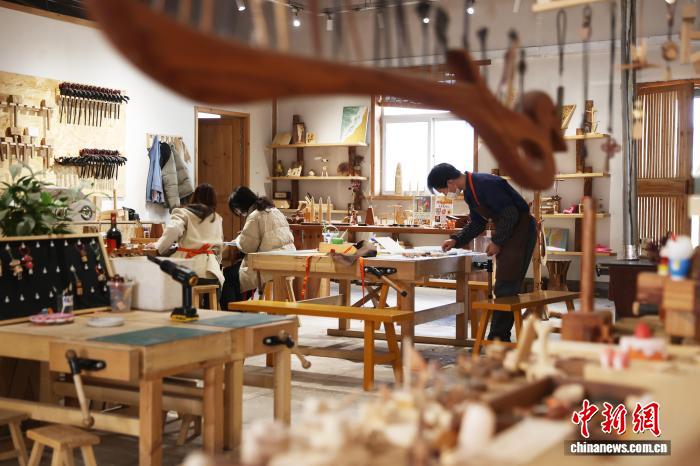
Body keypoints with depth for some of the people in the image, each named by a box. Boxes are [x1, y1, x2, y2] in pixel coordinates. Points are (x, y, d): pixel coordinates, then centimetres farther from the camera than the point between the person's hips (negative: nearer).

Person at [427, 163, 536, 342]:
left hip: (520, 229, -10)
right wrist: (456, 240, 4)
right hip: (507, 232, 10)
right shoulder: (470, 191, 8)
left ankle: (498, 339, -4)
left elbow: (511, 214, -25)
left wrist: (497, 242, -16)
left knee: (506, 288, -9)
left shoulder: (485, 184, -24)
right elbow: (477, 223, 16)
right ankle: (499, 338, 21)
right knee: (502, 288, 14)